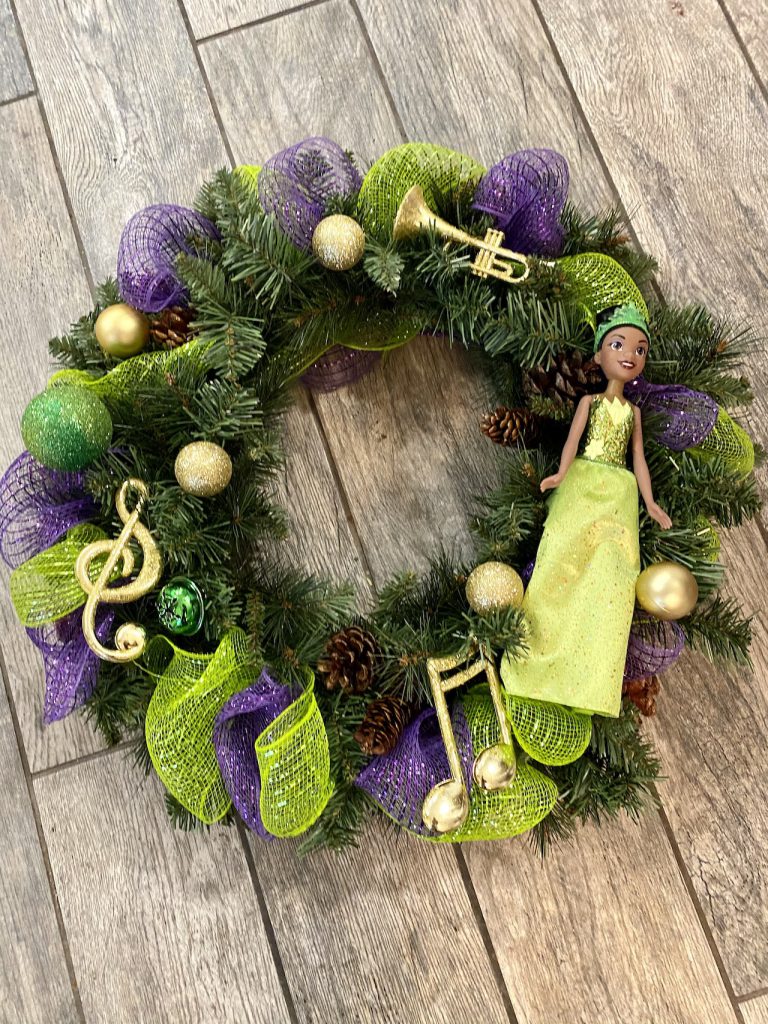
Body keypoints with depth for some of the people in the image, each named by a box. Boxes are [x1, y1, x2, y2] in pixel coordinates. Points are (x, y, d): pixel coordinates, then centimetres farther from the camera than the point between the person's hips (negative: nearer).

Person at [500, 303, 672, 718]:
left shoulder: (633, 410, 17)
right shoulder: (590, 401, 7)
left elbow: (638, 458, 16)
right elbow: (572, 438, -7)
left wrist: (649, 501, 7)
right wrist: (561, 473, -24)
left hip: (619, 493, 3)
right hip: (583, 485, -3)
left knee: (610, 574, -8)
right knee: (566, 563, -12)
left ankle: (590, 682, -3)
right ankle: (541, 663, -4)